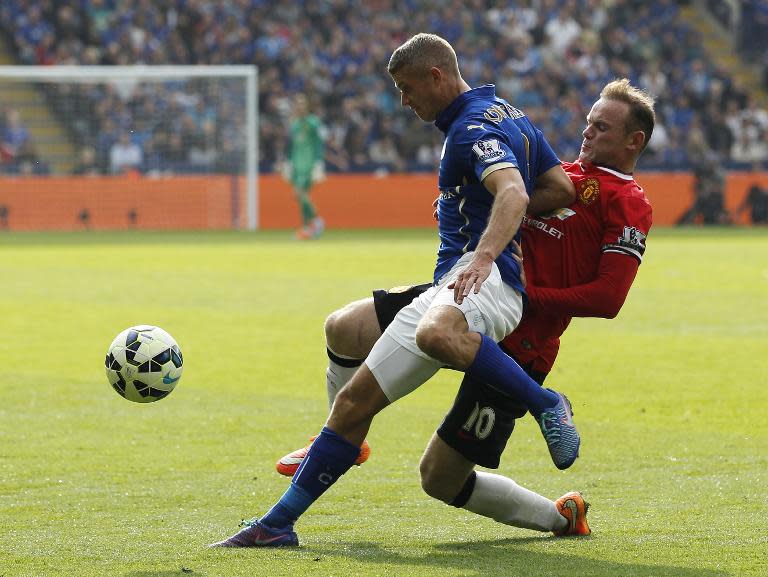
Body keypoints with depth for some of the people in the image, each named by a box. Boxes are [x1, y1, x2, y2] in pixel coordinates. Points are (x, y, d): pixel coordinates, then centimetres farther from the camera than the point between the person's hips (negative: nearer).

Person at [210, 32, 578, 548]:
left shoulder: (474, 128, -10)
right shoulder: (509, 115, 21)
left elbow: (513, 192, -28)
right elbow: (563, 188, 21)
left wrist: (482, 258, -44)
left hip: (488, 280, -11)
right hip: (446, 291, 11)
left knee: (436, 335, -46)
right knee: (356, 400, 8)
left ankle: (545, 404, -30)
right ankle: (278, 523, 13)